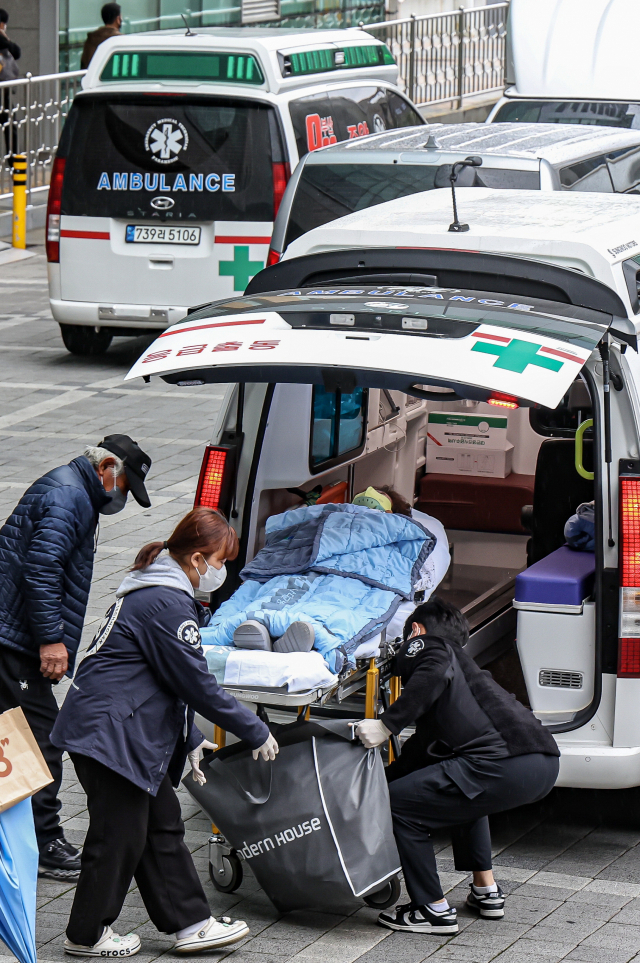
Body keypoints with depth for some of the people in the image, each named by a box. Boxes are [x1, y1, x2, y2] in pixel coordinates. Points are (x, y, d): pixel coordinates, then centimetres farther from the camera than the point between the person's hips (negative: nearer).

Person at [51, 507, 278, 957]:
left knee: (162, 823, 13)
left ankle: (190, 923, 18)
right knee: (120, 835, 1)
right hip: (110, 731, -11)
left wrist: (189, 740, 20)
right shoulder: (167, 605, -19)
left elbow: (172, 681, 21)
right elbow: (198, 684, -17)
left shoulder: (152, 591, 15)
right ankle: (87, 935, 14)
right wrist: (256, 732, -8)